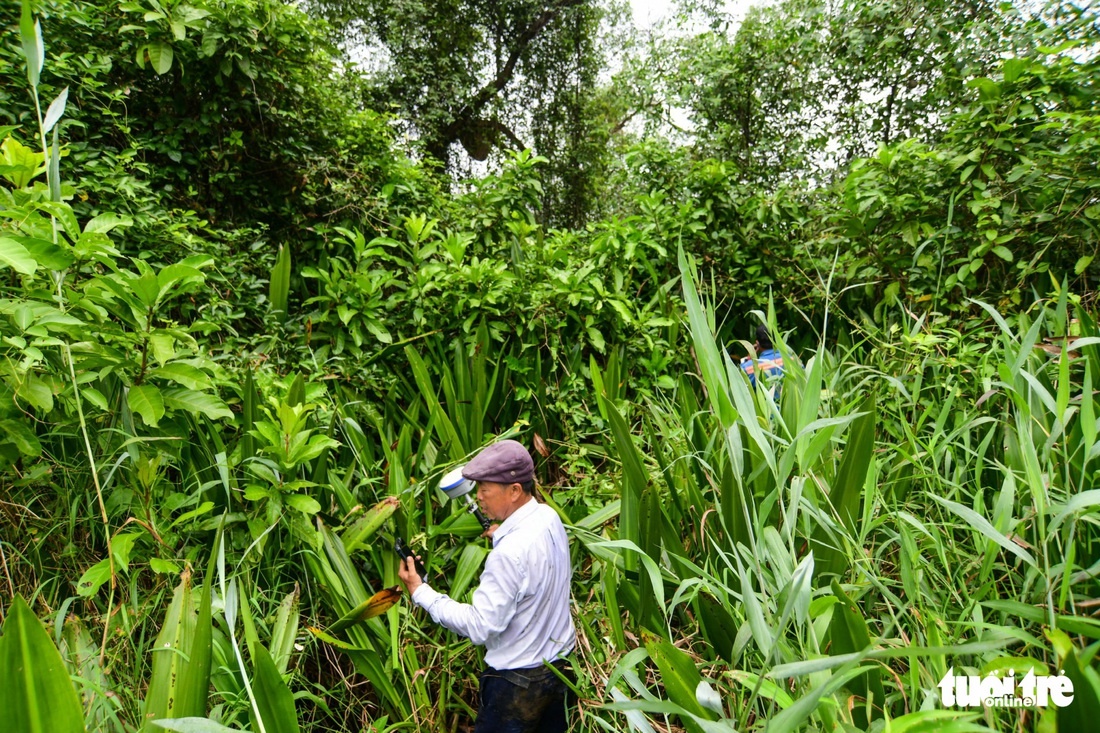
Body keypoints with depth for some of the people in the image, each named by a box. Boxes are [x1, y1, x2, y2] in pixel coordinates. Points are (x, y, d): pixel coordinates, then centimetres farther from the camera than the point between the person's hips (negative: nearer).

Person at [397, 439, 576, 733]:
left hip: (519, 681, -8)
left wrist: (421, 592, -21)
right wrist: (503, 535, 6)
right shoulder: (549, 516, -7)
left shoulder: (509, 553, -33)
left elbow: (480, 627, -26)